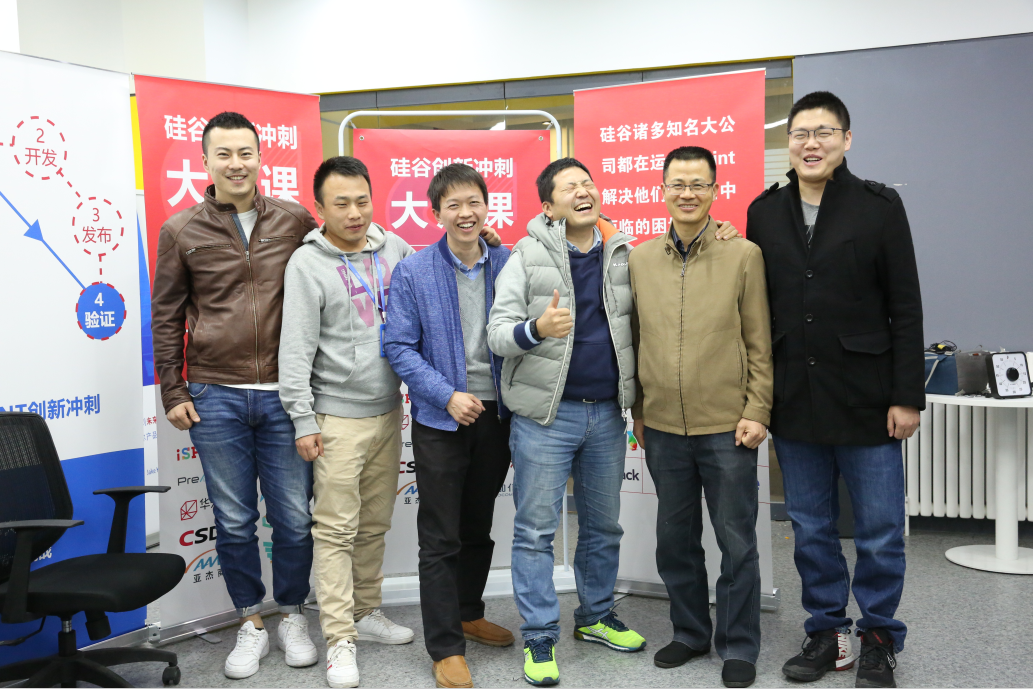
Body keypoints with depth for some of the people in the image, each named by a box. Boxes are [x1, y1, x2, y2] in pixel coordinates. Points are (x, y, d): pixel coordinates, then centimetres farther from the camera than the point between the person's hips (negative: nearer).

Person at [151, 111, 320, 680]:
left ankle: (292, 615, 27)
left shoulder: (295, 221, 2)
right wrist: (173, 393, 4)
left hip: (284, 396, 0)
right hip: (215, 398, 0)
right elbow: (166, 316, 8)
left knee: (295, 518, 6)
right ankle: (250, 624, 26)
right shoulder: (181, 231, 3)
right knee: (234, 521, 9)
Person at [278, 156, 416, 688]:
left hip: (389, 410, 5)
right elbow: (296, 349, -11)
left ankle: (365, 612, 31)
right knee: (336, 529, -2)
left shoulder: (394, 247, 6)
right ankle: (340, 641, 6)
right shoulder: (308, 263, -9)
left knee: (375, 523, 15)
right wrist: (303, 420, -13)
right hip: (338, 418, -5)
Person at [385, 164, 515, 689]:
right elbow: (399, 347, -8)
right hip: (441, 420, -3)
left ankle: (468, 614, 37)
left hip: (495, 415, 3)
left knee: (479, 528, 18)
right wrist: (448, 396, -16)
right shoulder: (413, 272, -6)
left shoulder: (508, 264, 1)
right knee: (441, 537, 2)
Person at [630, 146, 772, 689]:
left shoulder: (743, 255, -2)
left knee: (736, 542, 6)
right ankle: (691, 633, 33)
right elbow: (635, 342, 11)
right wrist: (638, 412, 10)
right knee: (674, 538, 14)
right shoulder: (639, 259, 6)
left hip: (727, 427, -3)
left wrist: (756, 412, -7)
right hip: (663, 428, 3)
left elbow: (760, 343, -1)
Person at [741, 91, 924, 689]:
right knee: (811, 529, 12)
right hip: (793, 402, 3)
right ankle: (828, 632, 27)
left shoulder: (879, 206, -2)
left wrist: (907, 396, -8)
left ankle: (880, 638, 23)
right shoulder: (765, 212, 7)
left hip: (866, 399, -3)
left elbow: (905, 308, -4)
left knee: (880, 531, 5)